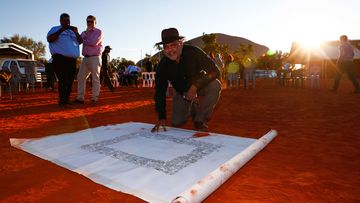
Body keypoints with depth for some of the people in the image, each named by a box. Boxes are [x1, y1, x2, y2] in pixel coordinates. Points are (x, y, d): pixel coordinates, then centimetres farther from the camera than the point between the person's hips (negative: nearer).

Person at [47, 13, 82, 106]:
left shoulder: (72, 31, 25)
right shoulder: (55, 29, 11)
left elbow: (80, 41, 15)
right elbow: (49, 39, -6)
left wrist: (76, 32, -3)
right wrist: (61, 30, -12)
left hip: (72, 59, 5)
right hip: (60, 58, -5)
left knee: (70, 80, 4)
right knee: (63, 80, -12)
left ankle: (67, 100, 12)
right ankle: (62, 100, -9)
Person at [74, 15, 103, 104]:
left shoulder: (98, 32, 2)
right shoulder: (84, 32, 20)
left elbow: (94, 42, -14)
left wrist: (84, 41, -1)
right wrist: (86, 32, -5)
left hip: (95, 58, -6)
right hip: (85, 58, 7)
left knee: (95, 79, -6)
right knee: (80, 77, 3)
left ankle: (94, 98, -2)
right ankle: (80, 98, 8)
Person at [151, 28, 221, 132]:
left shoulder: (193, 52, -28)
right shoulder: (162, 65, -20)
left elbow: (215, 71, -31)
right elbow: (160, 92, -17)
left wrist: (195, 86, -45)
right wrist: (161, 118, -23)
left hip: (200, 85, -2)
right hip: (181, 91, 2)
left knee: (215, 85, -34)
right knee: (176, 122, -5)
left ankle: (200, 119, -14)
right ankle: (193, 108, 28)